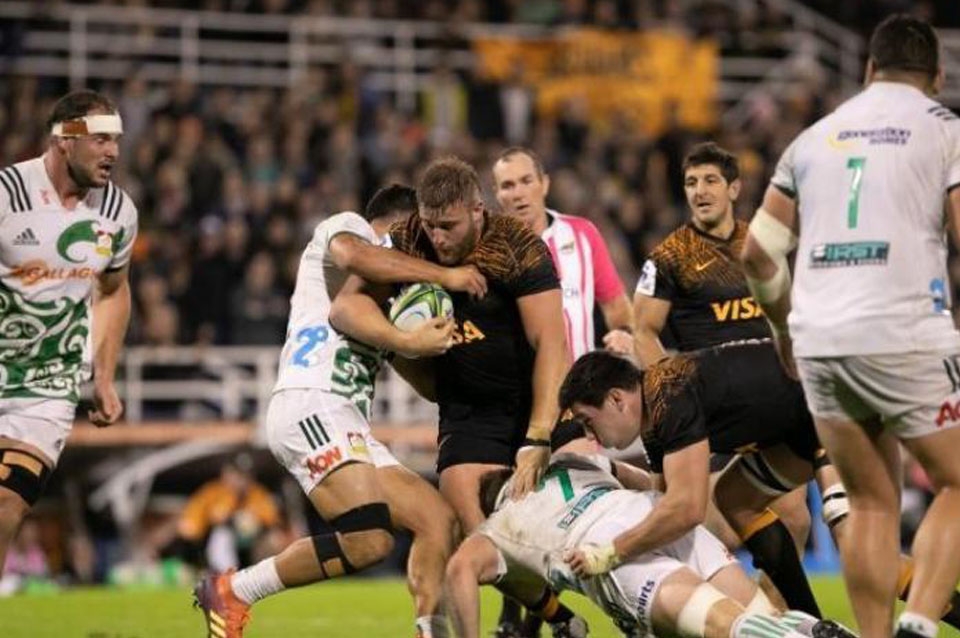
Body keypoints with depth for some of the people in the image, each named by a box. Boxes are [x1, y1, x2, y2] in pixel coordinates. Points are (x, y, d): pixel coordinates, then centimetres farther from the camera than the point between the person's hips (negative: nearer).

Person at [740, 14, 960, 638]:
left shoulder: (815, 138, 18)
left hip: (819, 344, 4)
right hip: (906, 339, -4)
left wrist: (786, 326, 33)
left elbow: (759, 252, 19)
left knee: (872, 502, 14)